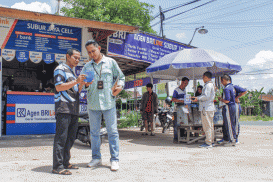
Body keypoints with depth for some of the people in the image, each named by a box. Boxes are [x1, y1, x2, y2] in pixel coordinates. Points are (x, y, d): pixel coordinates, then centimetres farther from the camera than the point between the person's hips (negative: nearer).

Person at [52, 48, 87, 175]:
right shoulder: (60, 69, 0)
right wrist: (76, 81, -17)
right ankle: (58, 166, -7)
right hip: (63, 108, -9)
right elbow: (59, 87, -11)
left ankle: (65, 162, 18)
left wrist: (81, 84, 5)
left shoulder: (72, 72, 26)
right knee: (61, 137, -9)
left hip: (74, 110, 9)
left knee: (70, 138, 10)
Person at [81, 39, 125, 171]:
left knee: (112, 131, 0)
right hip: (92, 103, 3)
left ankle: (114, 159, 7)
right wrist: (85, 84, -13)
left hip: (108, 102, -3)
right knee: (94, 132, 9)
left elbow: (120, 77, 12)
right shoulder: (87, 66, 12)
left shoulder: (110, 62, 7)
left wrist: (119, 87, -7)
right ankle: (96, 158, 21)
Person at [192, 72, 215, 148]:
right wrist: (197, 97, 17)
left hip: (206, 108, -10)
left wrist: (198, 98, -12)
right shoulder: (212, 85, 18)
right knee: (210, 125, 13)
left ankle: (208, 143, -3)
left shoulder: (208, 85, -14)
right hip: (210, 108, 10)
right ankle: (211, 141, 20)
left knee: (207, 126, -7)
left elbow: (206, 96, -21)